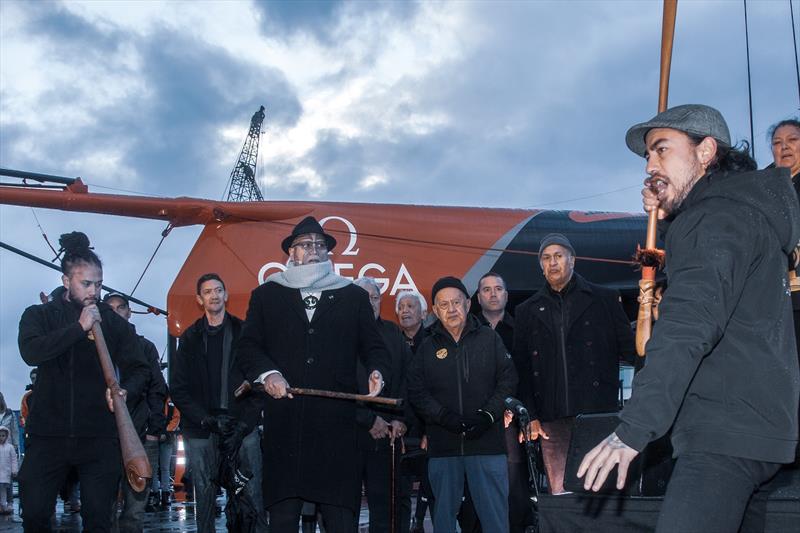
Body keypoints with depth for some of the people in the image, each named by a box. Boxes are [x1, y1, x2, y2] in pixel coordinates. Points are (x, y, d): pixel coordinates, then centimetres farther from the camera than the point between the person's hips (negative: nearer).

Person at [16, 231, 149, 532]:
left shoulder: (113, 322, 7)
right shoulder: (39, 316, 6)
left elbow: (138, 369, 4)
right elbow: (30, 352, -14)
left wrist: (125, 390, -18)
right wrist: (79, 328, -18)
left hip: (100, 437, 0)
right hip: (48, 435, 0)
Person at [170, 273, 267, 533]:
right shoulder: (190, 338, 12)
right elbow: (178, 388, 7)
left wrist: (247, 421, -9)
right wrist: (206, 420, -7)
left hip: (243, 426, -1)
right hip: (201, 432, 2)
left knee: (252, 494, -7)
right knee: (204, 497, 2)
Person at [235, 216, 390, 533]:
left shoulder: (354, 296, 16)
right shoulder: (266, 295, 15)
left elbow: (373, 347, 15)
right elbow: (248, 346, 11)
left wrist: (377, 372, -6)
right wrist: (267, 373, -8)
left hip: (336, 421, 0)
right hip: (284, 421, 0)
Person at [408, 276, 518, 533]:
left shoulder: (490, 339, 9)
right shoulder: (428, 347, 11)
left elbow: (508, 379, 3)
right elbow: (416, 391, 3)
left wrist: (488, 415, -10)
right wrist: (445, 417, -12)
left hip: (487, 442, -1)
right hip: (443, 444, 1)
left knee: (494, 511, -2)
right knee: (444, 511, 7)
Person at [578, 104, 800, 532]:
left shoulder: (719, 215, -12)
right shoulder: (743, 208, 20)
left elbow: (690, 326, -25)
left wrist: (634, 427, -31)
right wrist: (669, 222, 14)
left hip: (727, 431, -11)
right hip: (754, 429, 11)